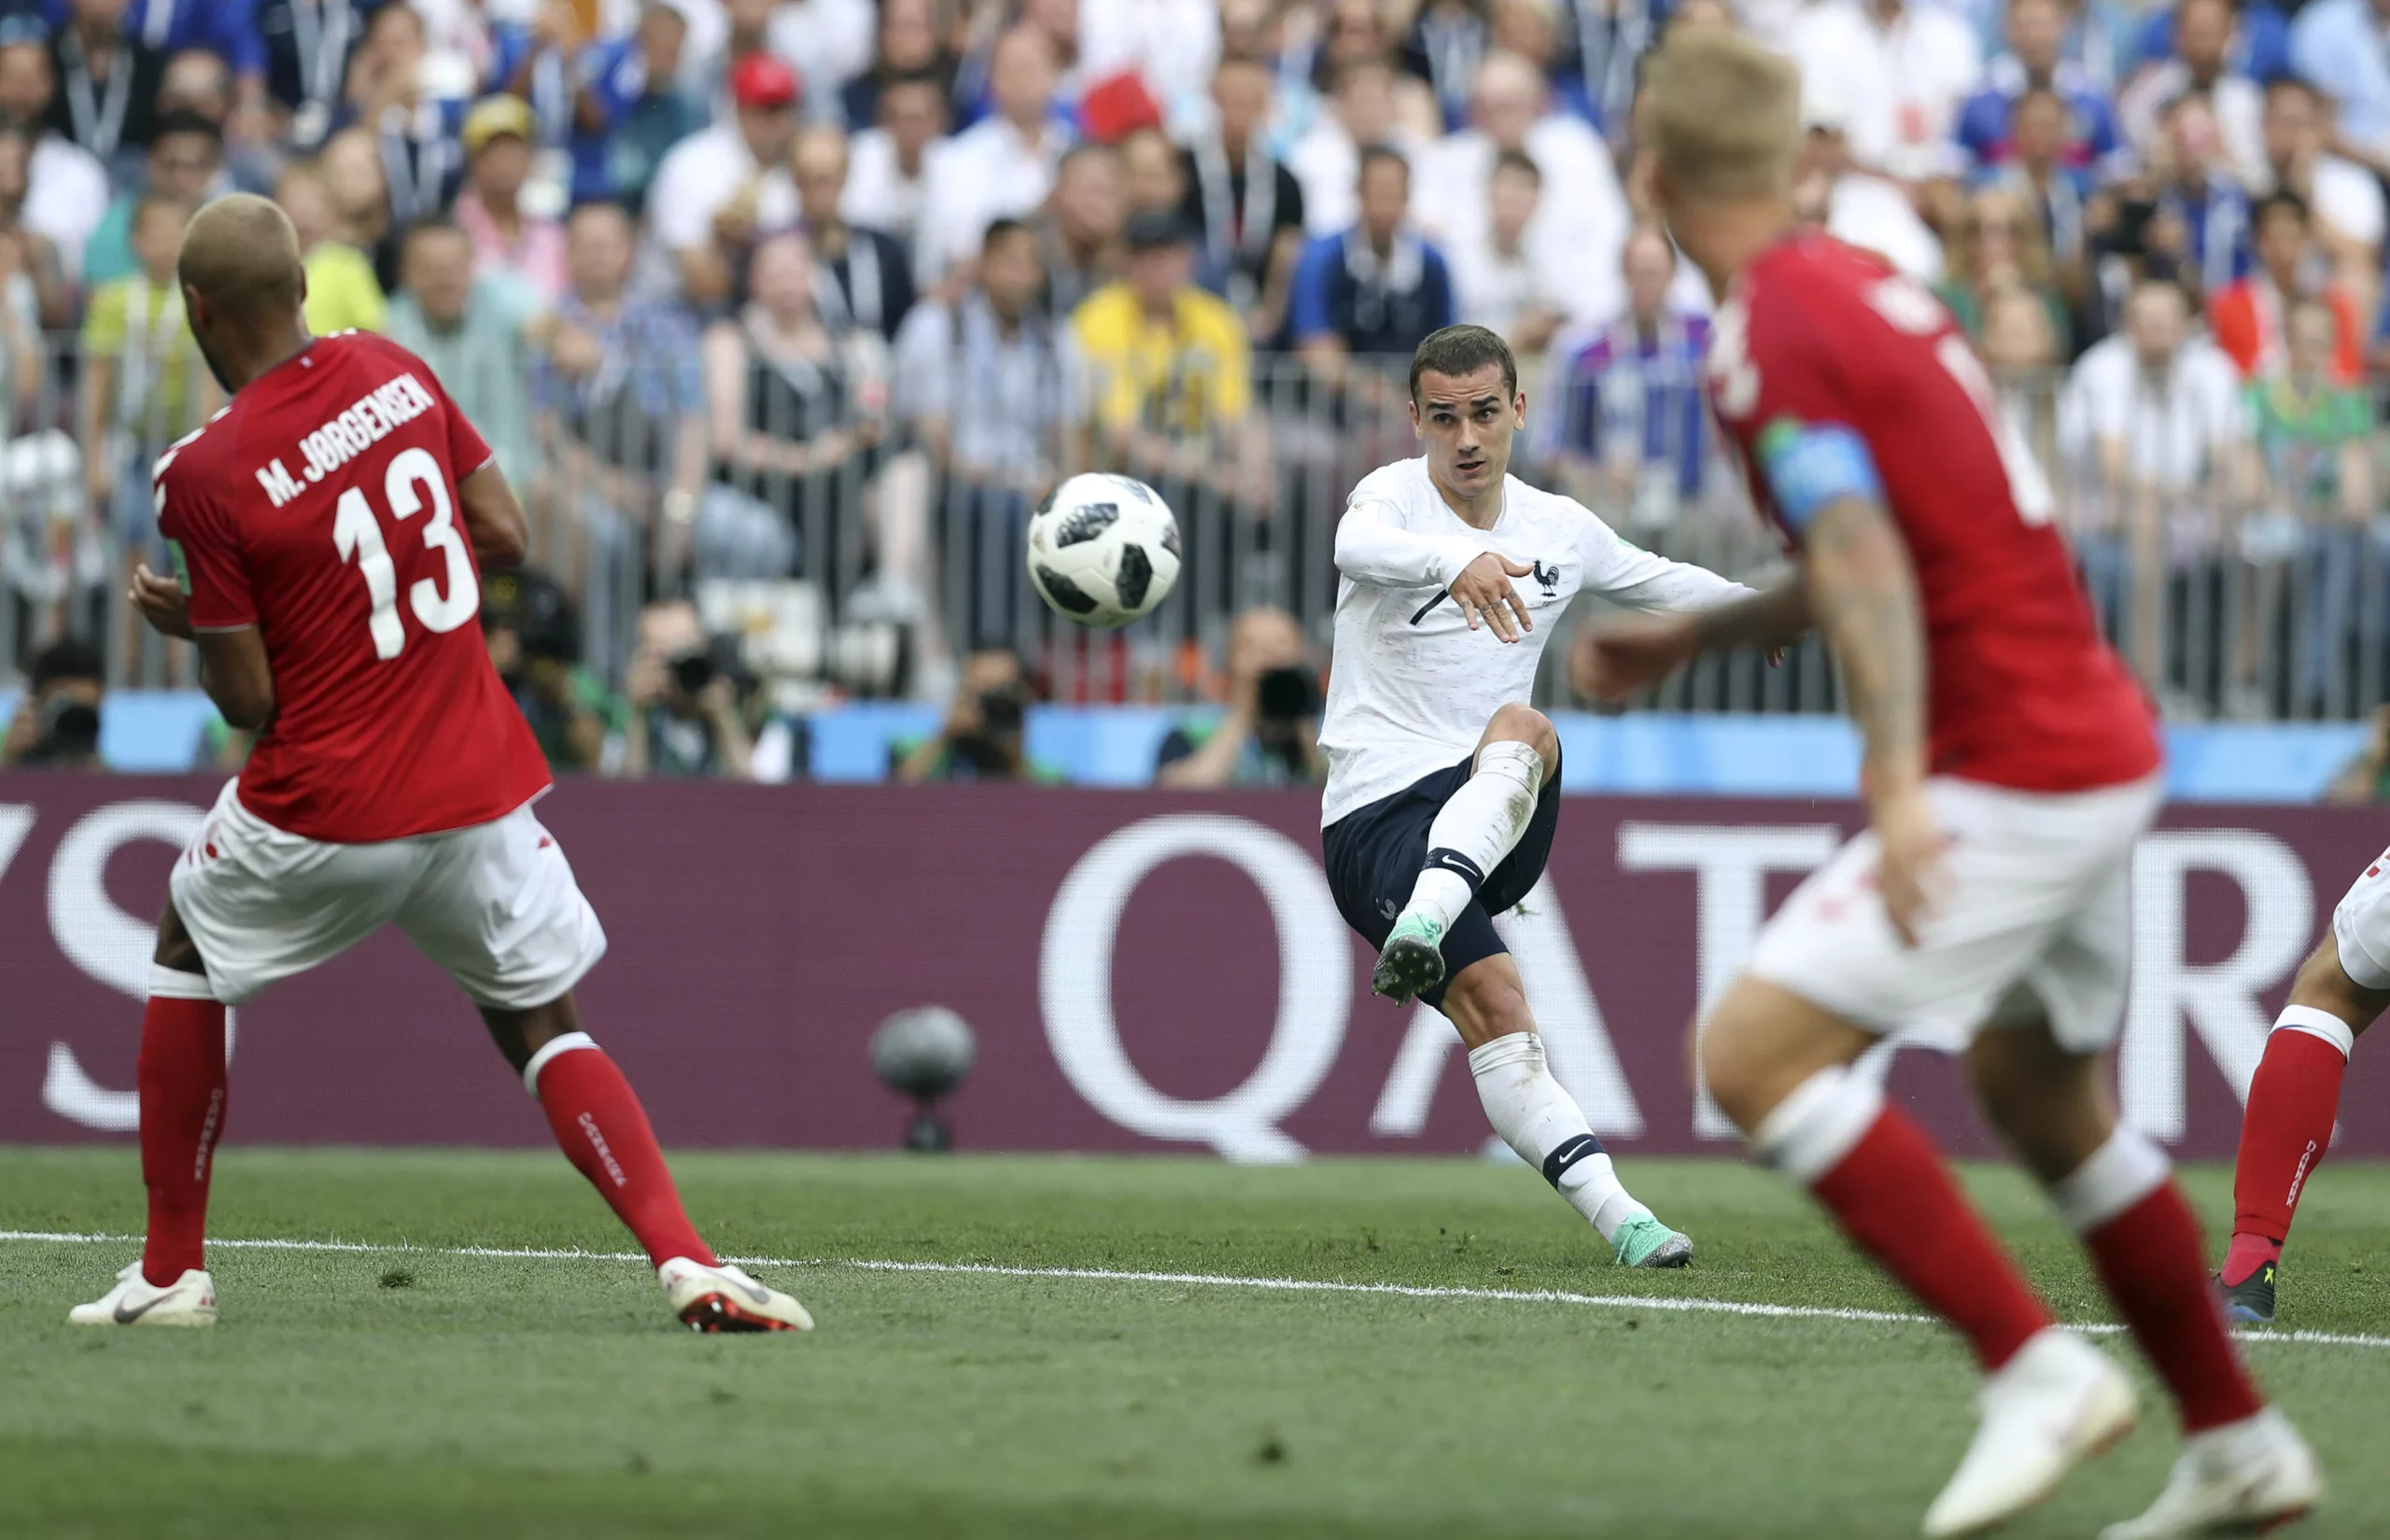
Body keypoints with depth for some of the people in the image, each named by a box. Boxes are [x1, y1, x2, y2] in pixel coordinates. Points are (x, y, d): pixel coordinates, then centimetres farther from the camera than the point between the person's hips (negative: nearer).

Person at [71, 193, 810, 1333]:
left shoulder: (209, 473, -14)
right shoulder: (395, 371, 1)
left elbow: (249, 702, -10)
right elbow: (503, 537, 7)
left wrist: (185, 619, 9)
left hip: (326, 808, -4)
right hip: (479, 792, 4)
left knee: (189, 952, 22)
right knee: (544, 1023, 10)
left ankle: (172, 1272, 23)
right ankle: (684, 1259, -12)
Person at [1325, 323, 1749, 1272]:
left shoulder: (1560, 529, 13)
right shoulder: (1394, 495, -4)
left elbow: (1662, 582, 34)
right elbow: (1360, 546, -31)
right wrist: (1456, 562, -51)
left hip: (1496, 825, 3)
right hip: (1376, 819, -3)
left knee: (1522, 729, -33)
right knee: (1495, 1009, -25)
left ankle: (1425, 924, -54)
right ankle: (1616, 1217, -29)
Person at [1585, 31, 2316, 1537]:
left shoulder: (1773, 336, -14)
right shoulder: (1864, 284, 14)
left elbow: (1869, 561, -26)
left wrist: (1898, 781, -34)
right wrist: (1694, 634, 30)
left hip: (2013, 773, -9)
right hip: (2099, 748, 9)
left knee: (1756, 1052, -13)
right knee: (2048, 1103, 24)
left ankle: (2037, 1367, -16)